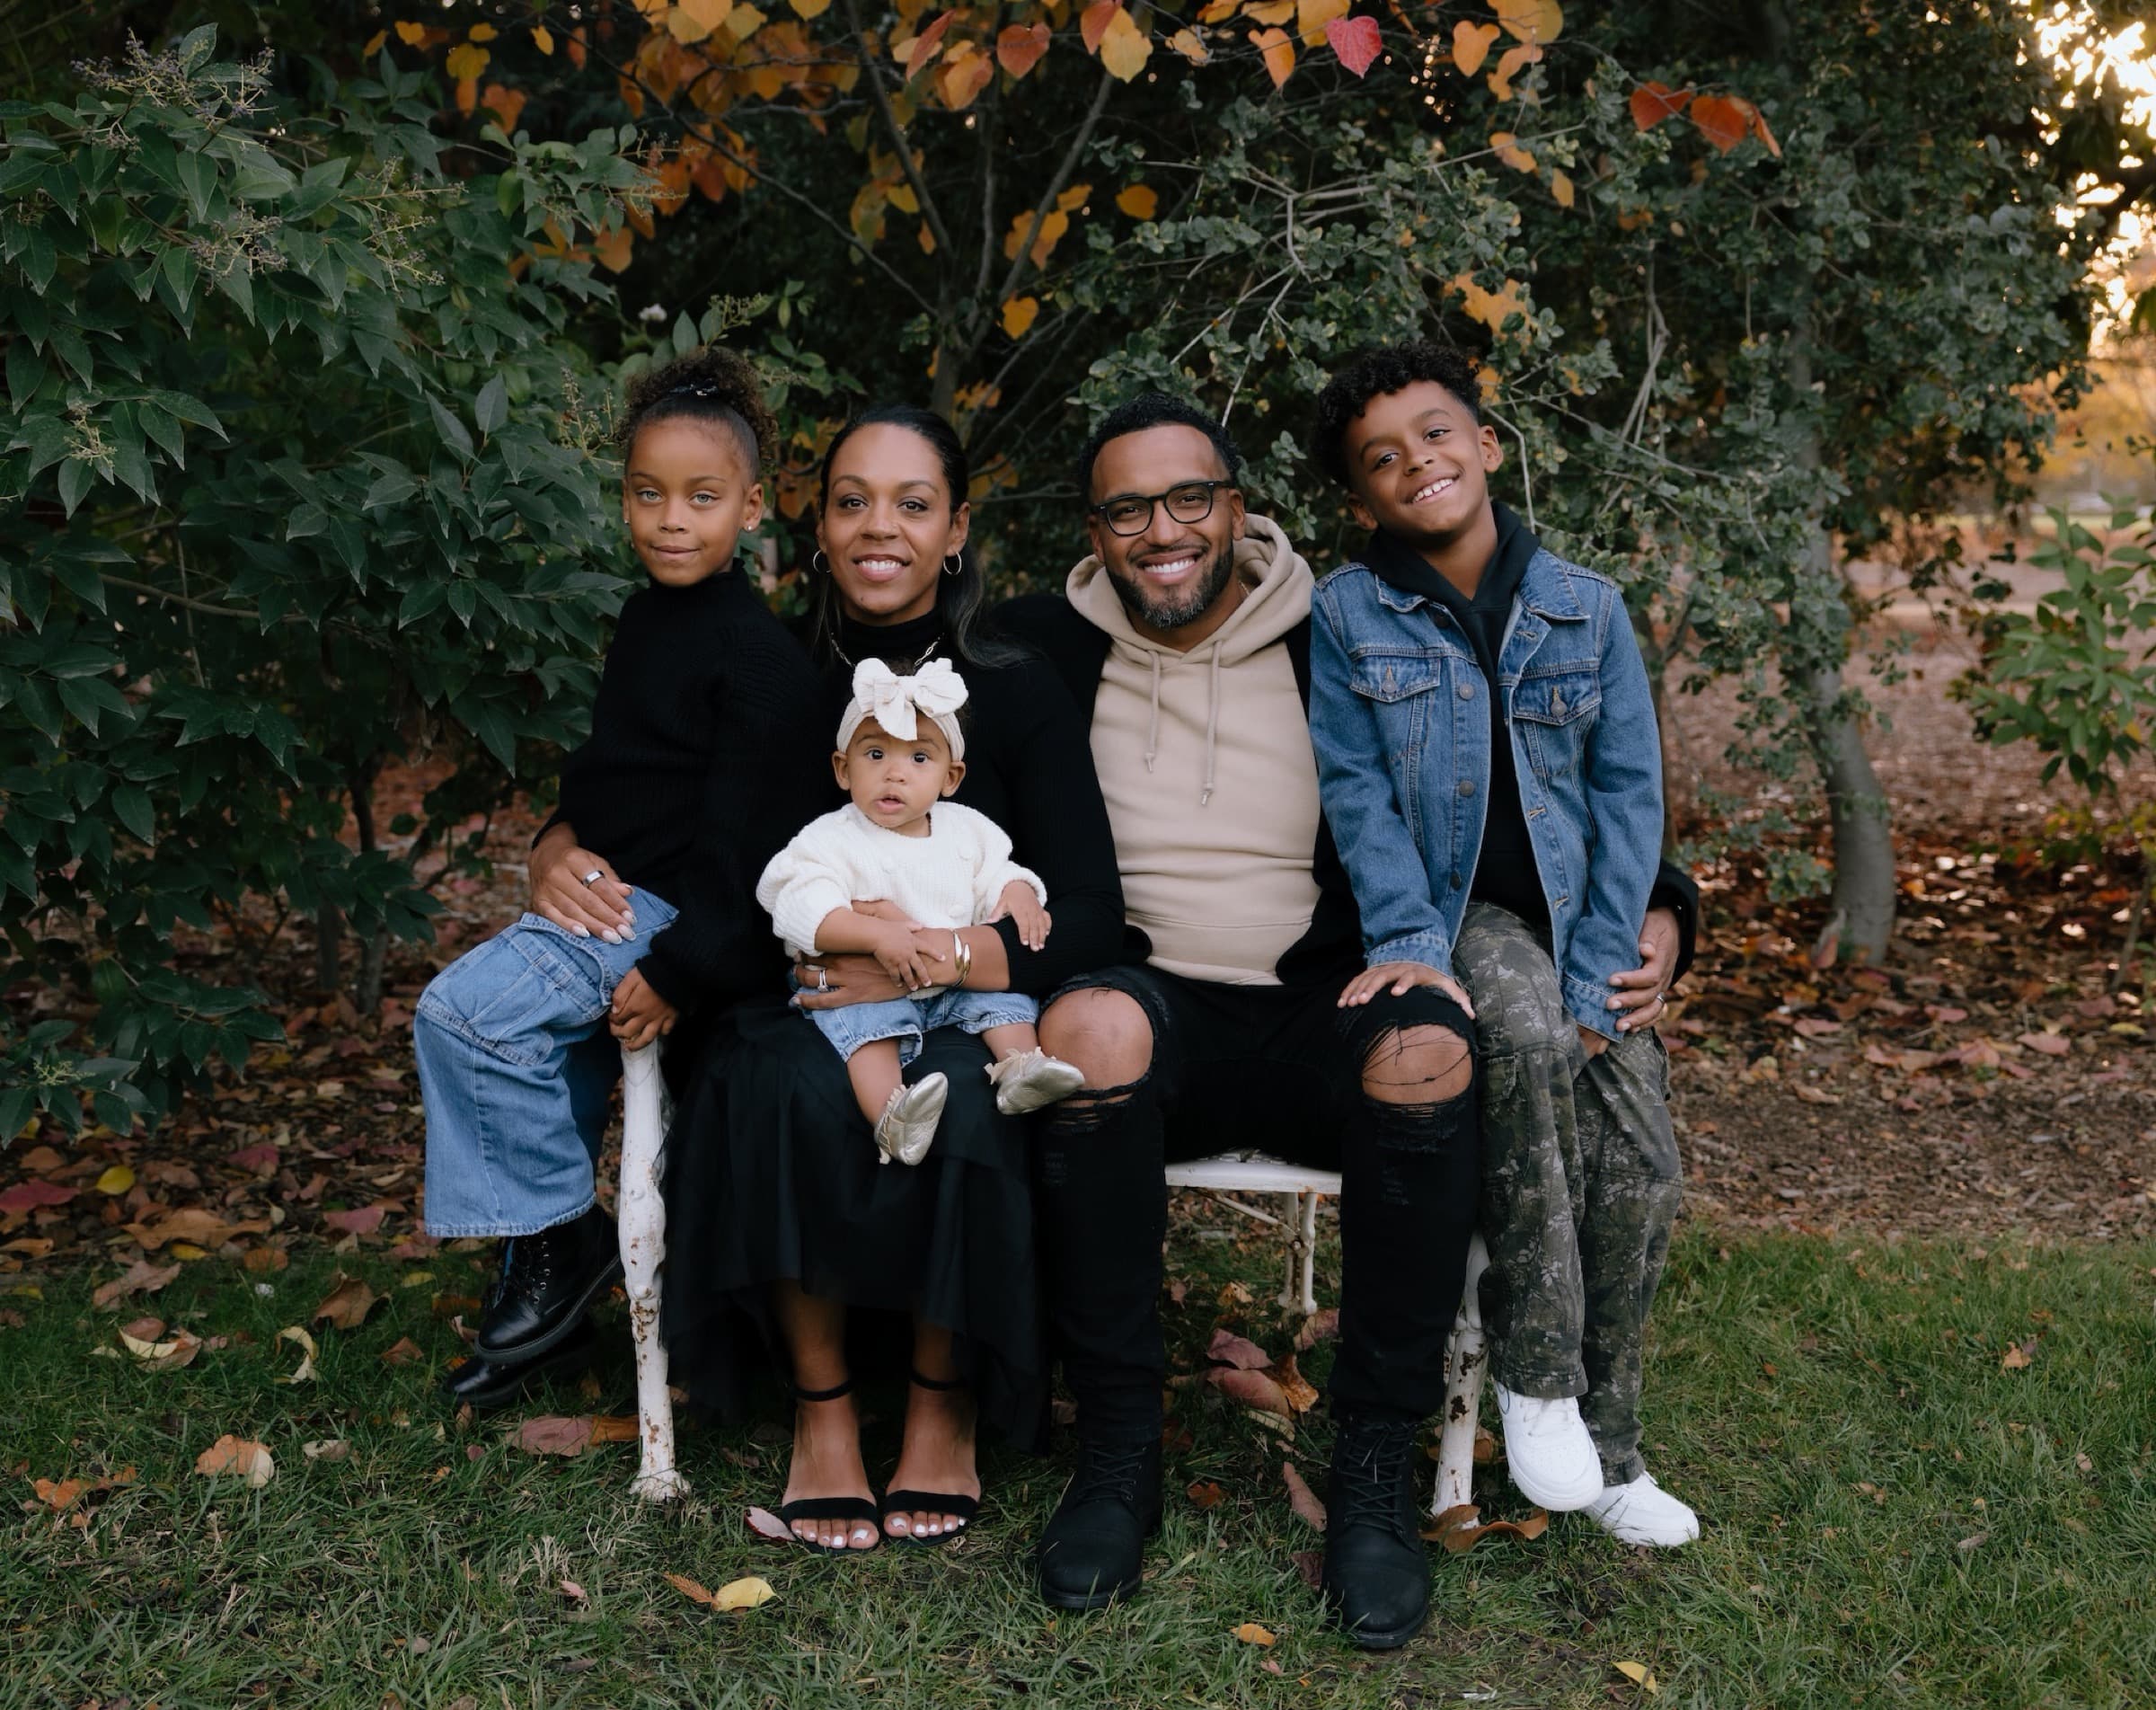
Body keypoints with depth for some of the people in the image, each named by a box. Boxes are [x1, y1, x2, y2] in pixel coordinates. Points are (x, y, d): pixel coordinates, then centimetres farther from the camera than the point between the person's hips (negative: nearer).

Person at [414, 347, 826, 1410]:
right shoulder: (644, 618, 14)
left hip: (678, 912, -9)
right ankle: (546, 1288, 27)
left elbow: (741, 833, -18)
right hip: (607, 893, 9)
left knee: (465, 1010, -19)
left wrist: (679, 969, -21)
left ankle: (562, 1238, -3)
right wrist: (556, 850, 0)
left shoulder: (758, 656, -14)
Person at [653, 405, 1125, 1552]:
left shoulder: (1018, 693, 1)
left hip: (967, 1018, -1)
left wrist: (930, 959, -20)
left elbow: (1088, 917, -6)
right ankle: (819, 1404, -15)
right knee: (793, 1089, -33)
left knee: (954, 1100, -34)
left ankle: (944, 1401, -10)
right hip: (805, 1009, 1)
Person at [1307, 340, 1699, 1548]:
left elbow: (1629, 792, 2)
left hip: (1581, 914, 3)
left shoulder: (1587, 608, 5)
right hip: (1458, 914, -3)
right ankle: (1536, 1376, -20)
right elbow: (1358, 795, -4)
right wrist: (1411, 945, -19)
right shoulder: (1348, 617, 1)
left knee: (1642, 1163, -14)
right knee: (1527, 1038, -35)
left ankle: (1608, 1448, 7)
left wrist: (1598, 976, -9)